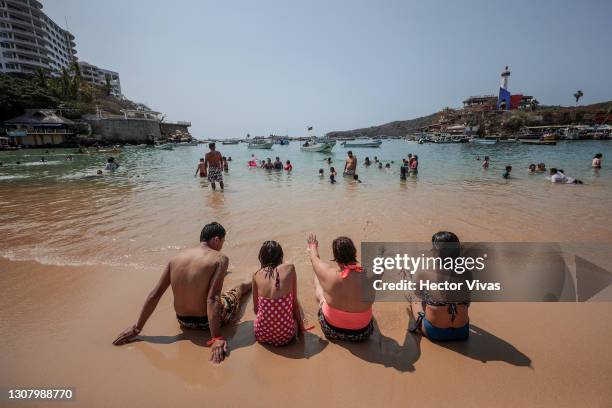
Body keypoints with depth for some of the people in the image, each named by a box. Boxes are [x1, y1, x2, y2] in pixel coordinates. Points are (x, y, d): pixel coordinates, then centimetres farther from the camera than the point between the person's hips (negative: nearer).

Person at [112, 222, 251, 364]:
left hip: (183, 321, 5)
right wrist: (216, 338, -28)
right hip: (206, 322, -5)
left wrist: (137, 327, 5)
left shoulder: (176, 257, -6)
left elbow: (154, 295, -5)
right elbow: (213, 299, -29)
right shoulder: (220, 258, -21)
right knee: (241, 288, 24)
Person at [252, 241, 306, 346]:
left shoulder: (256, 275, -6)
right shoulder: (289, 268, -11)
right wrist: (301, 326, 12)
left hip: (262, 335, 3)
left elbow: (255, 308, 4)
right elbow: (294, 302, -3)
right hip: (286, 336, -3)